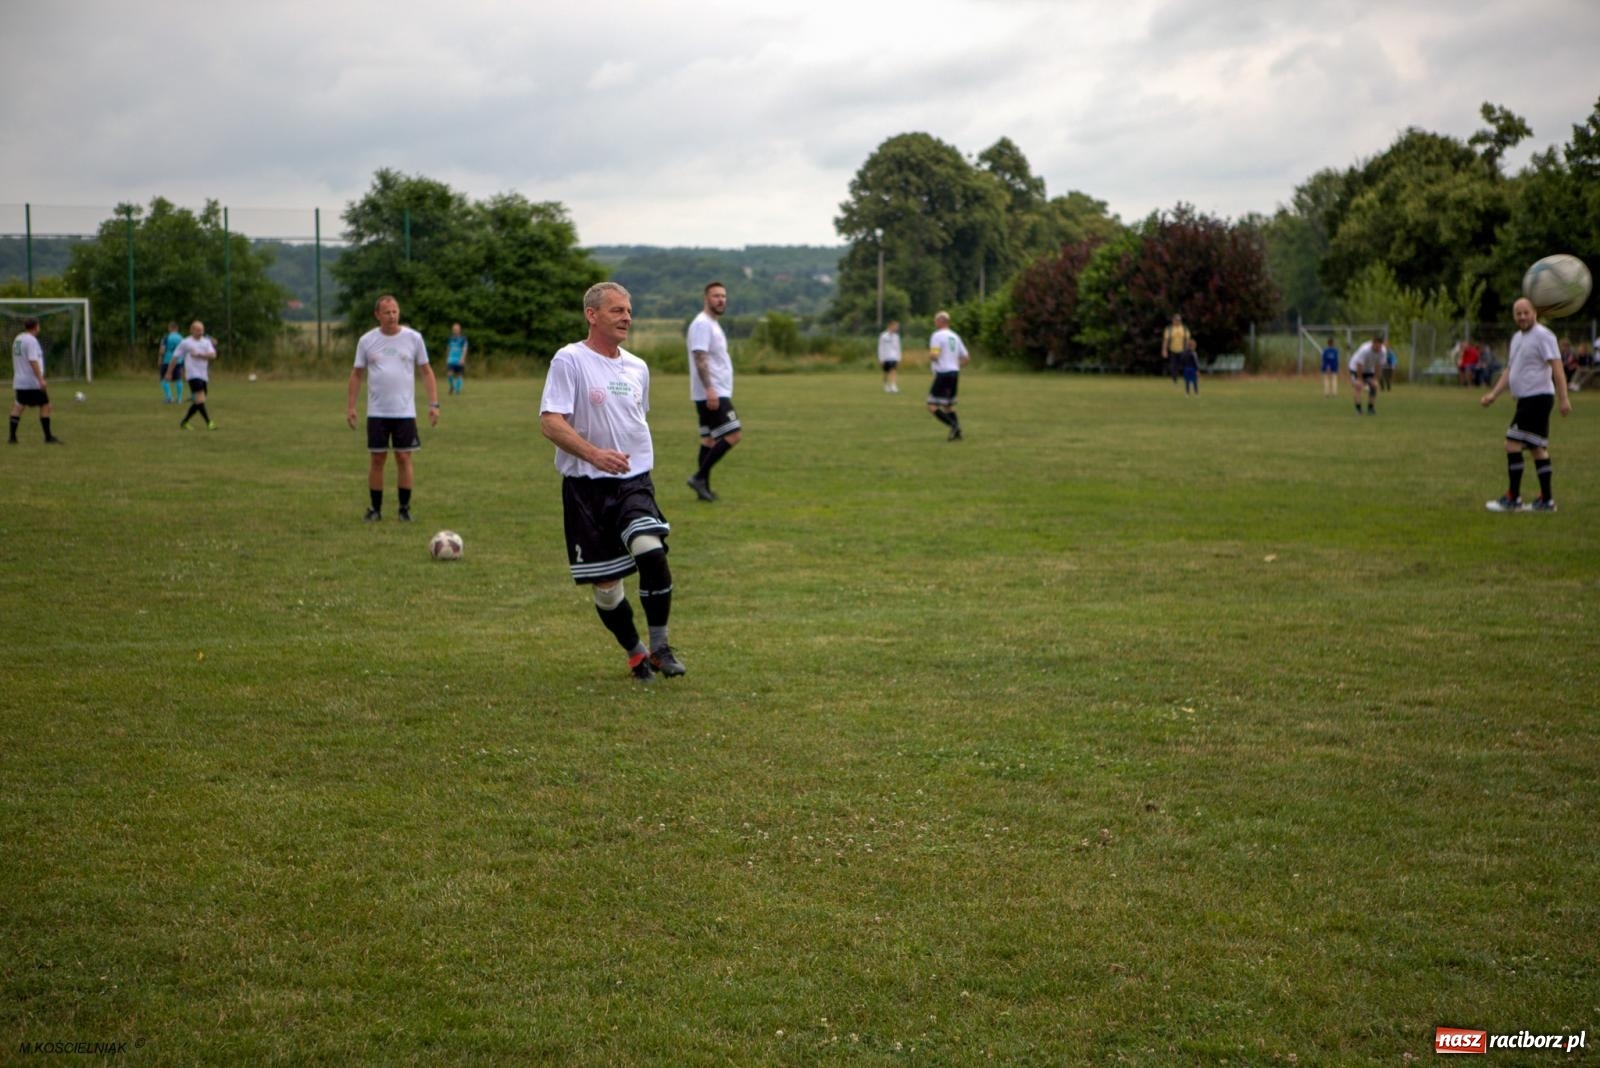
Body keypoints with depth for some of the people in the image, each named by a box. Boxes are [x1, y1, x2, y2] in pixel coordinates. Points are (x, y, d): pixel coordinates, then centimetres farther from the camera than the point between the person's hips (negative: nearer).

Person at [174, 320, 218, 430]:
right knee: (200, 398, -18)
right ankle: (209, 423, -20)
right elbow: (175, 357, 7)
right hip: (193, 375, -6)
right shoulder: (185, 343, 2)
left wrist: (199, 355, -15)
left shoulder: (206, 342, 12)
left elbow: (213, 355, -3)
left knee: (198, 402, 8)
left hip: (204, 375, 6)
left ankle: (183, 422, 22)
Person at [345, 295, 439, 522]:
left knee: (404, 458, 0)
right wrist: (350, 406, 2)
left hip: (405, 411, -1)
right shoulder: (367, 340, 2)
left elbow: (426, 371, 4)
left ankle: (405, 509, 9)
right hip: (376, 412, 1)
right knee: (377, 459, 3)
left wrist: (433, 404, -4)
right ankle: (375, 509, 12)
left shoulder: (413, 338, 0)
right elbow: (356, 374, 8)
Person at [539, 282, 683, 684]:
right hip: (587, 485, -3)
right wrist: (594, 454, -27)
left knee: (651, 552, -22)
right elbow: (549, 422, -15)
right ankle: (635, 655, 24)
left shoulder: (637, 367, 13)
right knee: (606, 583, 1)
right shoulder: (569, 360, -7)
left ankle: (660, 648, -8)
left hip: (635, 481, 3)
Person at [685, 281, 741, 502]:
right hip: (711, 393, -10)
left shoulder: (713, 325, 18)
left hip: (716, 393, 10)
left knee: (710, 438, 10)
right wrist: (709, 389, -29)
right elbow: (700, 358, -22)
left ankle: (703, 487, 11)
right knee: (733, 434, -13)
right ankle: (700, 477, -11)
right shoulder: (702, 324, -14)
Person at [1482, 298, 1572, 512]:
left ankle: (1512, 499, -5)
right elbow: (1510, 370, 22)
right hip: (1526, 399, 9)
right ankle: (1546, 501, 15)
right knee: (1538, 447, 10)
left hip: (1538, 398, -9)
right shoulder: (1517, 338, 16)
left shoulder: (1542, 336, -12)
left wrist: (1563, 398, -23)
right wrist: (1493, 394, 12)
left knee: (1512, 444, -10)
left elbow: (1557, 368, -18)